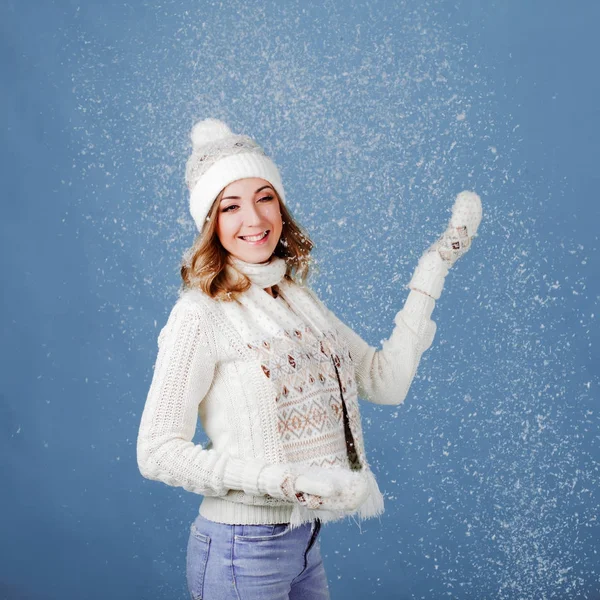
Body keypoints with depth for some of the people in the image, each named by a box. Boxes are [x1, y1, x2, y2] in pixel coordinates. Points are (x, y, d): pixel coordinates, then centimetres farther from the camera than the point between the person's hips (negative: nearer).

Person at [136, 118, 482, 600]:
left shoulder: (299, 299, 7)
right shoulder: (201, 315, -14)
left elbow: (386, 381, 4)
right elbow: (157, 452, -16)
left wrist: (432, 272, 5)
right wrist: (282, 480, -25)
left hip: (304, 540, 7)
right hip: (240, 550, -7)